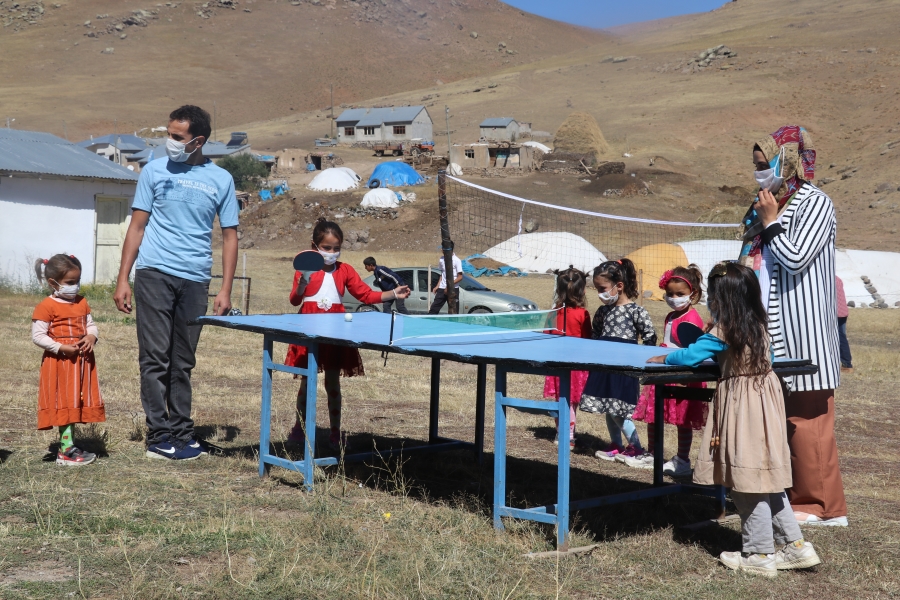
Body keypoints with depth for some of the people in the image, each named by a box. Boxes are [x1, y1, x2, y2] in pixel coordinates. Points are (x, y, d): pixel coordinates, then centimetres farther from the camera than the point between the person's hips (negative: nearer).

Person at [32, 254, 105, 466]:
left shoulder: (82, 303, 10)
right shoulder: (47, 306, -11)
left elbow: (91, 325, 15)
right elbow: (38, 336, -14)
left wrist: (91, 337, -8)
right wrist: (61, 348, -20)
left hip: (81, 360, 7)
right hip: (60, 362, -7)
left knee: (77, 404, 12)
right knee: (65, 404, -4)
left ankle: (70, 446, 22)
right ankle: (66, 450, 1)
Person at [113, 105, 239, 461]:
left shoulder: (221, 179, 6)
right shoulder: (155, 171, 5)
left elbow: (229, 236, 8)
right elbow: (137, 226, 6)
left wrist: (226, 289, 1)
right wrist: (123, 279, 0)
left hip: (195, 280, 1)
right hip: (154, 274, -1)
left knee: (183, 363, 9)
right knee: (155, 358, -4)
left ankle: (181, 434, 16)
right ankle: (159, 436, 1)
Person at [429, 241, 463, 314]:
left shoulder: (456, 260, -8)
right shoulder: (442, 259, 10)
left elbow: (460, 277, -10)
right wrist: (437, 286, 9)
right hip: (442, 288, 5)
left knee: (454, 312, -1)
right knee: (433, 309, -1)